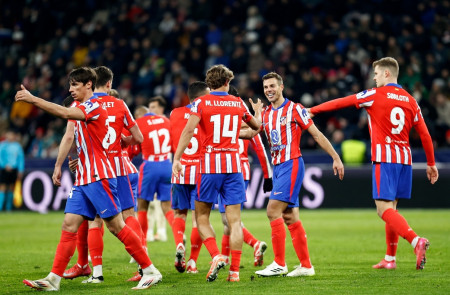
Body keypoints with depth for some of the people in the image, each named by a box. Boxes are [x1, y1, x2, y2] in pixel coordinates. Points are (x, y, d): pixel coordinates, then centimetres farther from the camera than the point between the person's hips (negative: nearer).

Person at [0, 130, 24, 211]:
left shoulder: (17, 146, 7)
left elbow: (21, 159, 11)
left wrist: (20, 170, 4)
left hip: (14, 169, 3)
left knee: (11, 188, 6)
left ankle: (8, 208, 14)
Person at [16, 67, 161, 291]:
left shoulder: (95, 107, -11)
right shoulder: (81, 109, 18)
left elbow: (65, 113, -27)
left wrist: (32, 99, -27)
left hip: (99, 178, -9)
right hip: (83, 180, 9)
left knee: (116, 226, -7)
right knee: (69, 226, 1)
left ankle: (150, 271, 0)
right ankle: (53, 279, -2)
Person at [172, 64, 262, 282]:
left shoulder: (201, 103, -1)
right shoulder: (238, 103, 9)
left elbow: (189, 130, -15)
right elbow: (256, 126, 25)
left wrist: (176, 158, -16)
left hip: (210, 166, -2)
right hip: (233, 164, 2)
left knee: (202, 217, 9)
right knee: (234, 220, 3)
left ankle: (216, 256, -11)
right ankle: (235, 270, -1)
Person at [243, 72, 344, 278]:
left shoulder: (294, 109, -6)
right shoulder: (266, 114, 13)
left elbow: (317, 135, -4)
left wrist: (336, 158, -5)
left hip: (292, 165, -7)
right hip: (277, 167, 8)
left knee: (273, 210, -16)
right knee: (289, 217, 7)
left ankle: (279, 264, -13)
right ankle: (306, 266, 11)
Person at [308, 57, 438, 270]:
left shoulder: (375, 95, -4)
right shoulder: (410, 100, 11)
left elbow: (341, 102, 2)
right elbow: (425, 135, 11)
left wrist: (312, 110, 12)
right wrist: (431, 164, 19)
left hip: (385, 159, -6)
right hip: (404, 158, 6)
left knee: (384, 208, -11)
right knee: (391, 208, 14)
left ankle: (416, 241, -31)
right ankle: (390, 259, 15)